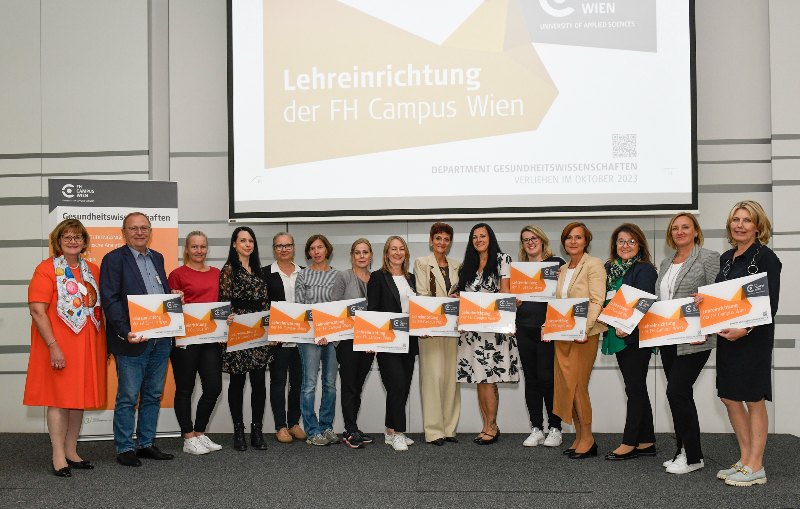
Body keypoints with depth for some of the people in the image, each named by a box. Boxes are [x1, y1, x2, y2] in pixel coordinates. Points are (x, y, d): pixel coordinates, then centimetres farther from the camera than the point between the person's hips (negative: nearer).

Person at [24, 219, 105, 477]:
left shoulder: (93, 270, 11)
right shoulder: (47, 269, -7)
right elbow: (37, 311, -13)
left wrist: (103, 342, 10)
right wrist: (53, 346, -19)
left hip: (87, 345, 6)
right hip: (59, 347, -6)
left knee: (80, 397, 10)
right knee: (59, 398, -1)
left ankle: (71, 451, 22)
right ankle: (58, 456, 8)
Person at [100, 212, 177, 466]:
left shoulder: (157, 258, 15)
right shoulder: (114, 259, -5)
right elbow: (110, 300, -13)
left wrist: (174, 297, 0)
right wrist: (126, 332, -24)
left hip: (161, 340, 7)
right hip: (133, 340, -7)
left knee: (153, 396, 14)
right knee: (128, 398, 2)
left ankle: (146, 444, 25)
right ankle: (124, 449, 14)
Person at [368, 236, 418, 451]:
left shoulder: (411, 278, 16)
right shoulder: (378, 277, -1)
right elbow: (372, 310, -6)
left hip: (408, 341, 6)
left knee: (403, 387, 8)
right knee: (398, 384, -12)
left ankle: (391, 432, 19)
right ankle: (397, 433, -1)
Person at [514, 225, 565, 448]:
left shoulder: (557, 263, 2)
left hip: (548, 327, -4)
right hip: (525, 329, 4)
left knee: (547, 377, -5)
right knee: (531, 378, 7)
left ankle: (555, 429, 8)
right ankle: (536, 429, 15)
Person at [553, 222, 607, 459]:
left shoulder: (594, 264, -5)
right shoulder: (563, 270, 17)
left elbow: (597, 301, -13)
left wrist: (584, 328, -22)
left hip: (584, 334, -7)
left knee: (576, 385, -7)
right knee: (565, 385, 5)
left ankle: (587, 438, 6)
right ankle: (579, 437, 15)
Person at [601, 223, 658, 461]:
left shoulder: (645, 270, -9)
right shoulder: (611, 268, 13)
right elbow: (607, 301, 17)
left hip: (636, 336, -8)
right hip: (618, 336, 8)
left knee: (634, 389, -1)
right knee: (637, 388, 12)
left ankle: (630, 443, 6)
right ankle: (646, 442, 20)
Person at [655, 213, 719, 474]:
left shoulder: (709, 258, -4)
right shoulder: (666, 263, 16)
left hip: (693, 340, -7)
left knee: (677, 392, -10)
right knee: (679, 394, 11)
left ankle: (693, 456, 1)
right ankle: (684, 450, 20)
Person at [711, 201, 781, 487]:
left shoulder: (766, 258, -10)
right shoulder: (727, 257, 12)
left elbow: (771, 305, -15)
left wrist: (745, 330, -25)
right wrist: (705, 300, -1)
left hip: (754, 336, -7)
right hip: (727, 335, 8)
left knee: (753, 399, 1)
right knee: (730, 397, 11)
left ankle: (756, 467, 12)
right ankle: (745, 459, 25)